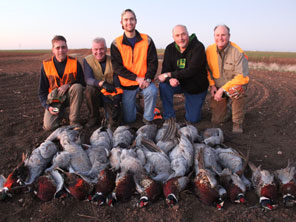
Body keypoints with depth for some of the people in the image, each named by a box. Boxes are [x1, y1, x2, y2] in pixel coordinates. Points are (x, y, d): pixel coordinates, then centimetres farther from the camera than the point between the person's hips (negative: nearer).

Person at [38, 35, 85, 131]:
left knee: (77, 87, -33)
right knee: (48, 126, -19)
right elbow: (42, 91, 1)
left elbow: (83, 84, -4)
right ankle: (61, 113, 18)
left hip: (70, 96, 0)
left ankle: (74, 121, -20)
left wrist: (69, 85, -22)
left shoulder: (75, 63, -8)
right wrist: (47, 106, -13)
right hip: (54, 99, 0)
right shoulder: (46, 65, -5)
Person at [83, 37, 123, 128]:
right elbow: (88, 79, -21)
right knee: (89, 89, -33)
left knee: (114, 122, -18)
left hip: (111, 95, -1)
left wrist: (117, 96, -22)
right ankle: (94, 117, -10)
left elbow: (117, 80, -8)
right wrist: (101, 83, -41)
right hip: (96, 94, 1)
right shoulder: (87, 60, -5)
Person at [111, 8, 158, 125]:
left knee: (152, 91, -36)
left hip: (144, 81, 0)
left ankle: (148, 119, -10)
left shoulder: (147, 40, 0)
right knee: (128, 120, 3)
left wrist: (148, 78, -20)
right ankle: (133, 105, 39)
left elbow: (153, 62, -3)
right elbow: (117, 67, -10)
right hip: (127, 84, 0)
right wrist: (137, 78, -20)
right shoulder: (116, 43, -3)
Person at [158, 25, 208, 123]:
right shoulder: (170, 49, -6)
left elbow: (191, 71, -29)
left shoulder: (198, 47, -21)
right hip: (179, 83, 3)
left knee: (193, 119, -1)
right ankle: (169, 117, -11)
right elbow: (165, 70, -11)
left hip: (196, 88, -3)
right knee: (163, 85, -29)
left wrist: (169, 74, -29)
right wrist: (170, 79, -35)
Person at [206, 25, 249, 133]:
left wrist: (223, 89, -28)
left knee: (236, 90, -42)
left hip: (235, 83, -3)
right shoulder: (209, 50, -8)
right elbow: (207, 69, 8)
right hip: (218, 87, 3)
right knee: (217, 120, -1)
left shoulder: (237, 52, -20)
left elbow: (242, 77, -24)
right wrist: (212, 85, -5)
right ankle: (226, 105, 35)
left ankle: (237, 123, -20)